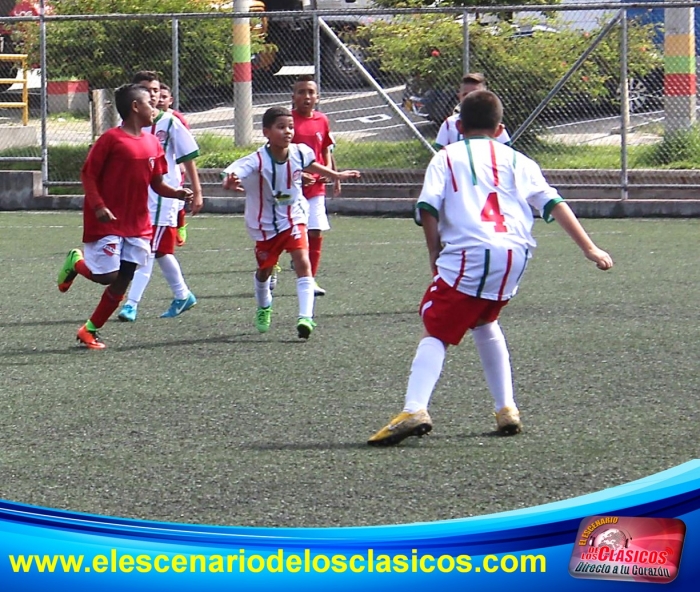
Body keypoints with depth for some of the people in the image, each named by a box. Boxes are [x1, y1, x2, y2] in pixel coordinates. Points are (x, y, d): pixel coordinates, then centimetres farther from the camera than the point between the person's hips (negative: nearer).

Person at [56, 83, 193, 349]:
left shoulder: (152, 143, 9)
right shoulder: (111, 139, -11)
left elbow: (157, 183, 14)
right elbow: (88, 175, -10)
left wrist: (177, 193, -5)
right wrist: (98, 206, -21)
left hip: (137, 225, 7)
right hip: (106, 223, -7)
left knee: (122, 282, 4)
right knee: (107, 276, -11)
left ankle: (90, 330, 17)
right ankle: (76, 263, 21)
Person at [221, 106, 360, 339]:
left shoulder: (299, 153, -12)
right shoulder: (257, 161, -26)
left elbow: (311, 166, 13)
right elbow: (232, 174, -41)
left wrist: (336, 175, 28)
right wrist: (230, 182, -66)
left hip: (293, 218, 2)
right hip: (265, 224, -2)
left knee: (303, 262, -18)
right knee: (264, 269, 14)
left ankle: (306, 316, -22)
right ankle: (264, 307, 45)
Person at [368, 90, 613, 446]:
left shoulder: (447, 157, 16)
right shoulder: (515, 160, 24)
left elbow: (428, 208, 2)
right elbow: (554, 205, 18)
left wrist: (435, 254, 11)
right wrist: (590, 248, 18)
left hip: (468, 254, -4)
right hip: (515, 256, 4)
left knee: (435, 332, -2)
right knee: (484, 323, 28)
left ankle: (414, 409, -25)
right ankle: (506, 408, 22)